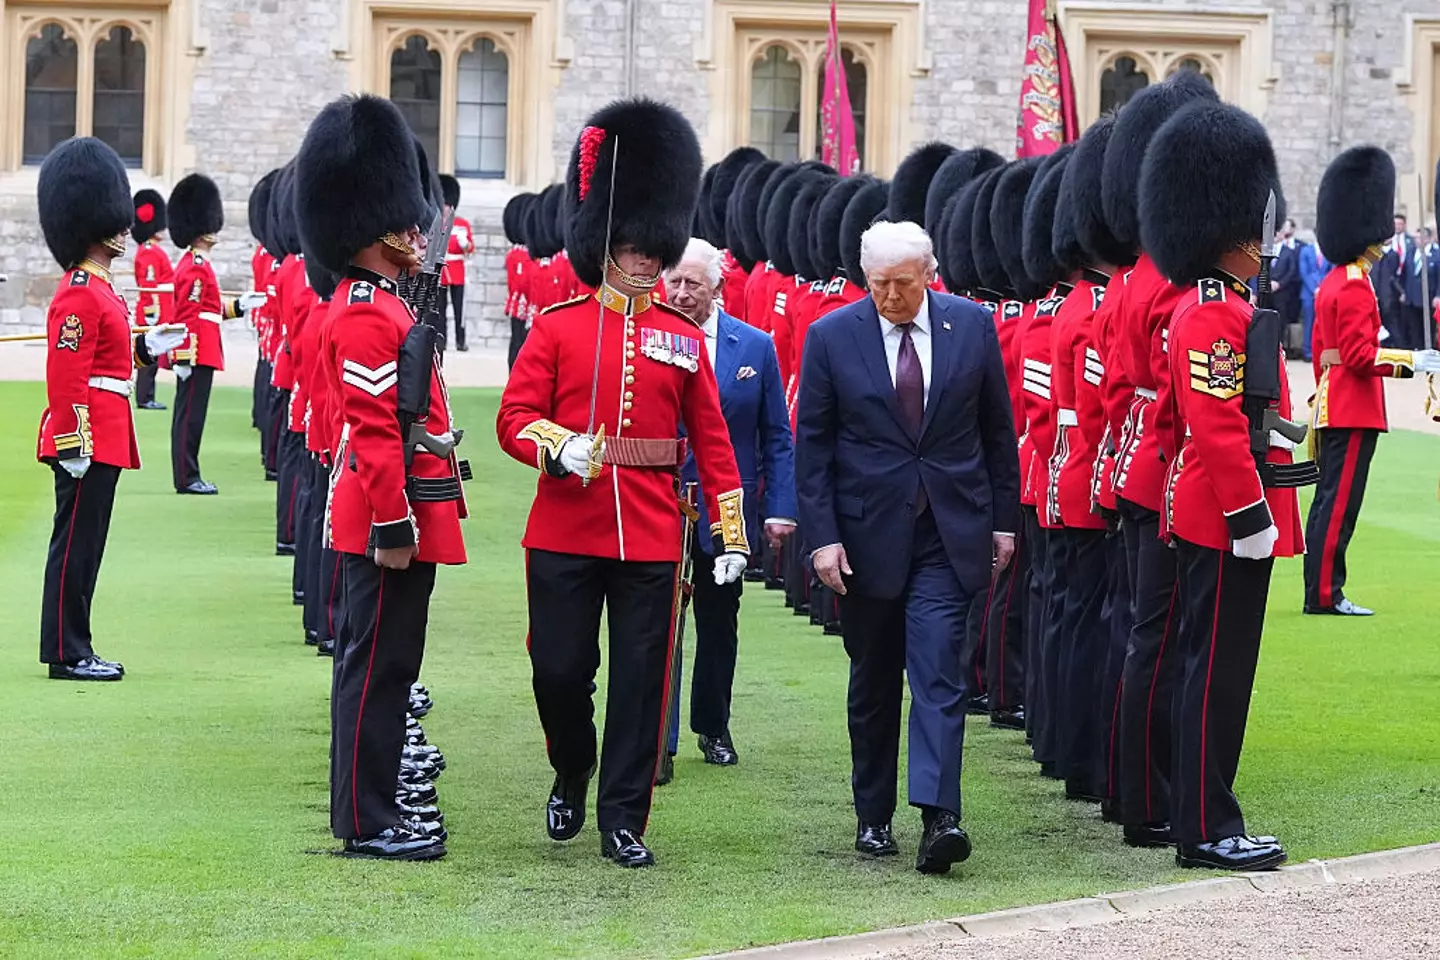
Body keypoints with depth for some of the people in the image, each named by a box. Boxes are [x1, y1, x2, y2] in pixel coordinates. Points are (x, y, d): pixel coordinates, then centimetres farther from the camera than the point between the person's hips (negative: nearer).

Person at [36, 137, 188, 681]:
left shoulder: (97, 288, 16)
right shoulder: (81, 294, -17)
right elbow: (66, 375, -21)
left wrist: (146, 347, 15)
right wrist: (74, 443, -23)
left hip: (104, 439, 10)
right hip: (88, 441, -10)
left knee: (84, 544, 13)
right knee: (76, 544, -5)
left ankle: (73, 648, 17)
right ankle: (67, 654, -2)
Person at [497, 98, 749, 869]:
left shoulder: (683, 340, 8)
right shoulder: (557, 327, 1)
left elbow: (712, 442, 9)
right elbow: (515, 418, -2)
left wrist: (731, 533, 4)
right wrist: (559, 450, -23)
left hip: (651, 538, 2)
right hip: (565, 532, -1)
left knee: (640, 680, 2)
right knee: (559, 670, 1)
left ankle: (624, 819, 10)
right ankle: (571, 774, 30)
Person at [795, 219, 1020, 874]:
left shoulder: (972, 327, 0)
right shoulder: (831, 337, -3)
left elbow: (997, 429, 8)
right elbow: (812, 445, -1)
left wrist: (1003, 520, 7)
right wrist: (823, 536, -7)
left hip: (949, 532, 0)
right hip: (868, 534, 0)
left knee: (939, 670, -12)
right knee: (873, 682, 10)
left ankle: (938, 817, -20)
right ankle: (873, 817, 22)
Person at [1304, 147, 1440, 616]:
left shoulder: (1331, 284, 13)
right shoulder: (1355, 288, -17)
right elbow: (1360, 355, -22)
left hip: (1333, 407, 10)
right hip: (1355, 413, -10)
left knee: (1330, 500, 12)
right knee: (1339, 503, -7)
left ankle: (1322, 589, 16)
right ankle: (1325, 594, -6)